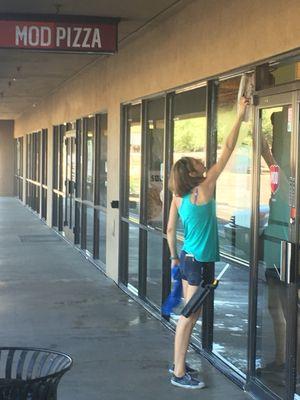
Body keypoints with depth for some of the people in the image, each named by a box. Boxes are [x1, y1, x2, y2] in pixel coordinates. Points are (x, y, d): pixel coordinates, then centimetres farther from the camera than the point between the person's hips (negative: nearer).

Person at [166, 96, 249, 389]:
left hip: (187, 259, 8)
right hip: (200, 264, -8)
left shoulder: (178, 197, 3)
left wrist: (174, 258, 23)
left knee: (188, 315, 18)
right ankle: (179, 374, 5)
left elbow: (170, 230, 10)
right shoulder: (204, 189, -16)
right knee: (189, 318, -2)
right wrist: (240, 116, -11)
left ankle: (178, 363, 28)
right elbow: (227, 151, -15)